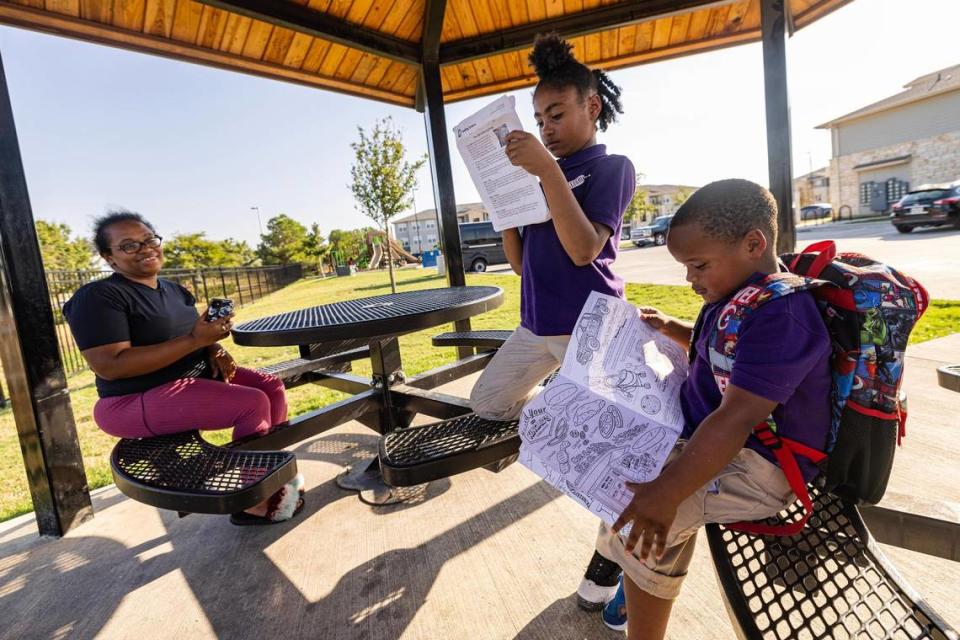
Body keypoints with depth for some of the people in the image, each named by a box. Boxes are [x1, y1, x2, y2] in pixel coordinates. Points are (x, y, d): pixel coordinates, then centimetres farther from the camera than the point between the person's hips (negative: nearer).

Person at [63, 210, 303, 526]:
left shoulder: (174, 290, 12)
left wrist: (215, 351, -8)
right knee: (253, 403, -22)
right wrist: (194, 340, -28)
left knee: (272, 386, -1)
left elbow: (195, 338, 18)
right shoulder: (98, 297, -14)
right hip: (139, 401, -8)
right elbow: (110, 366, -24)